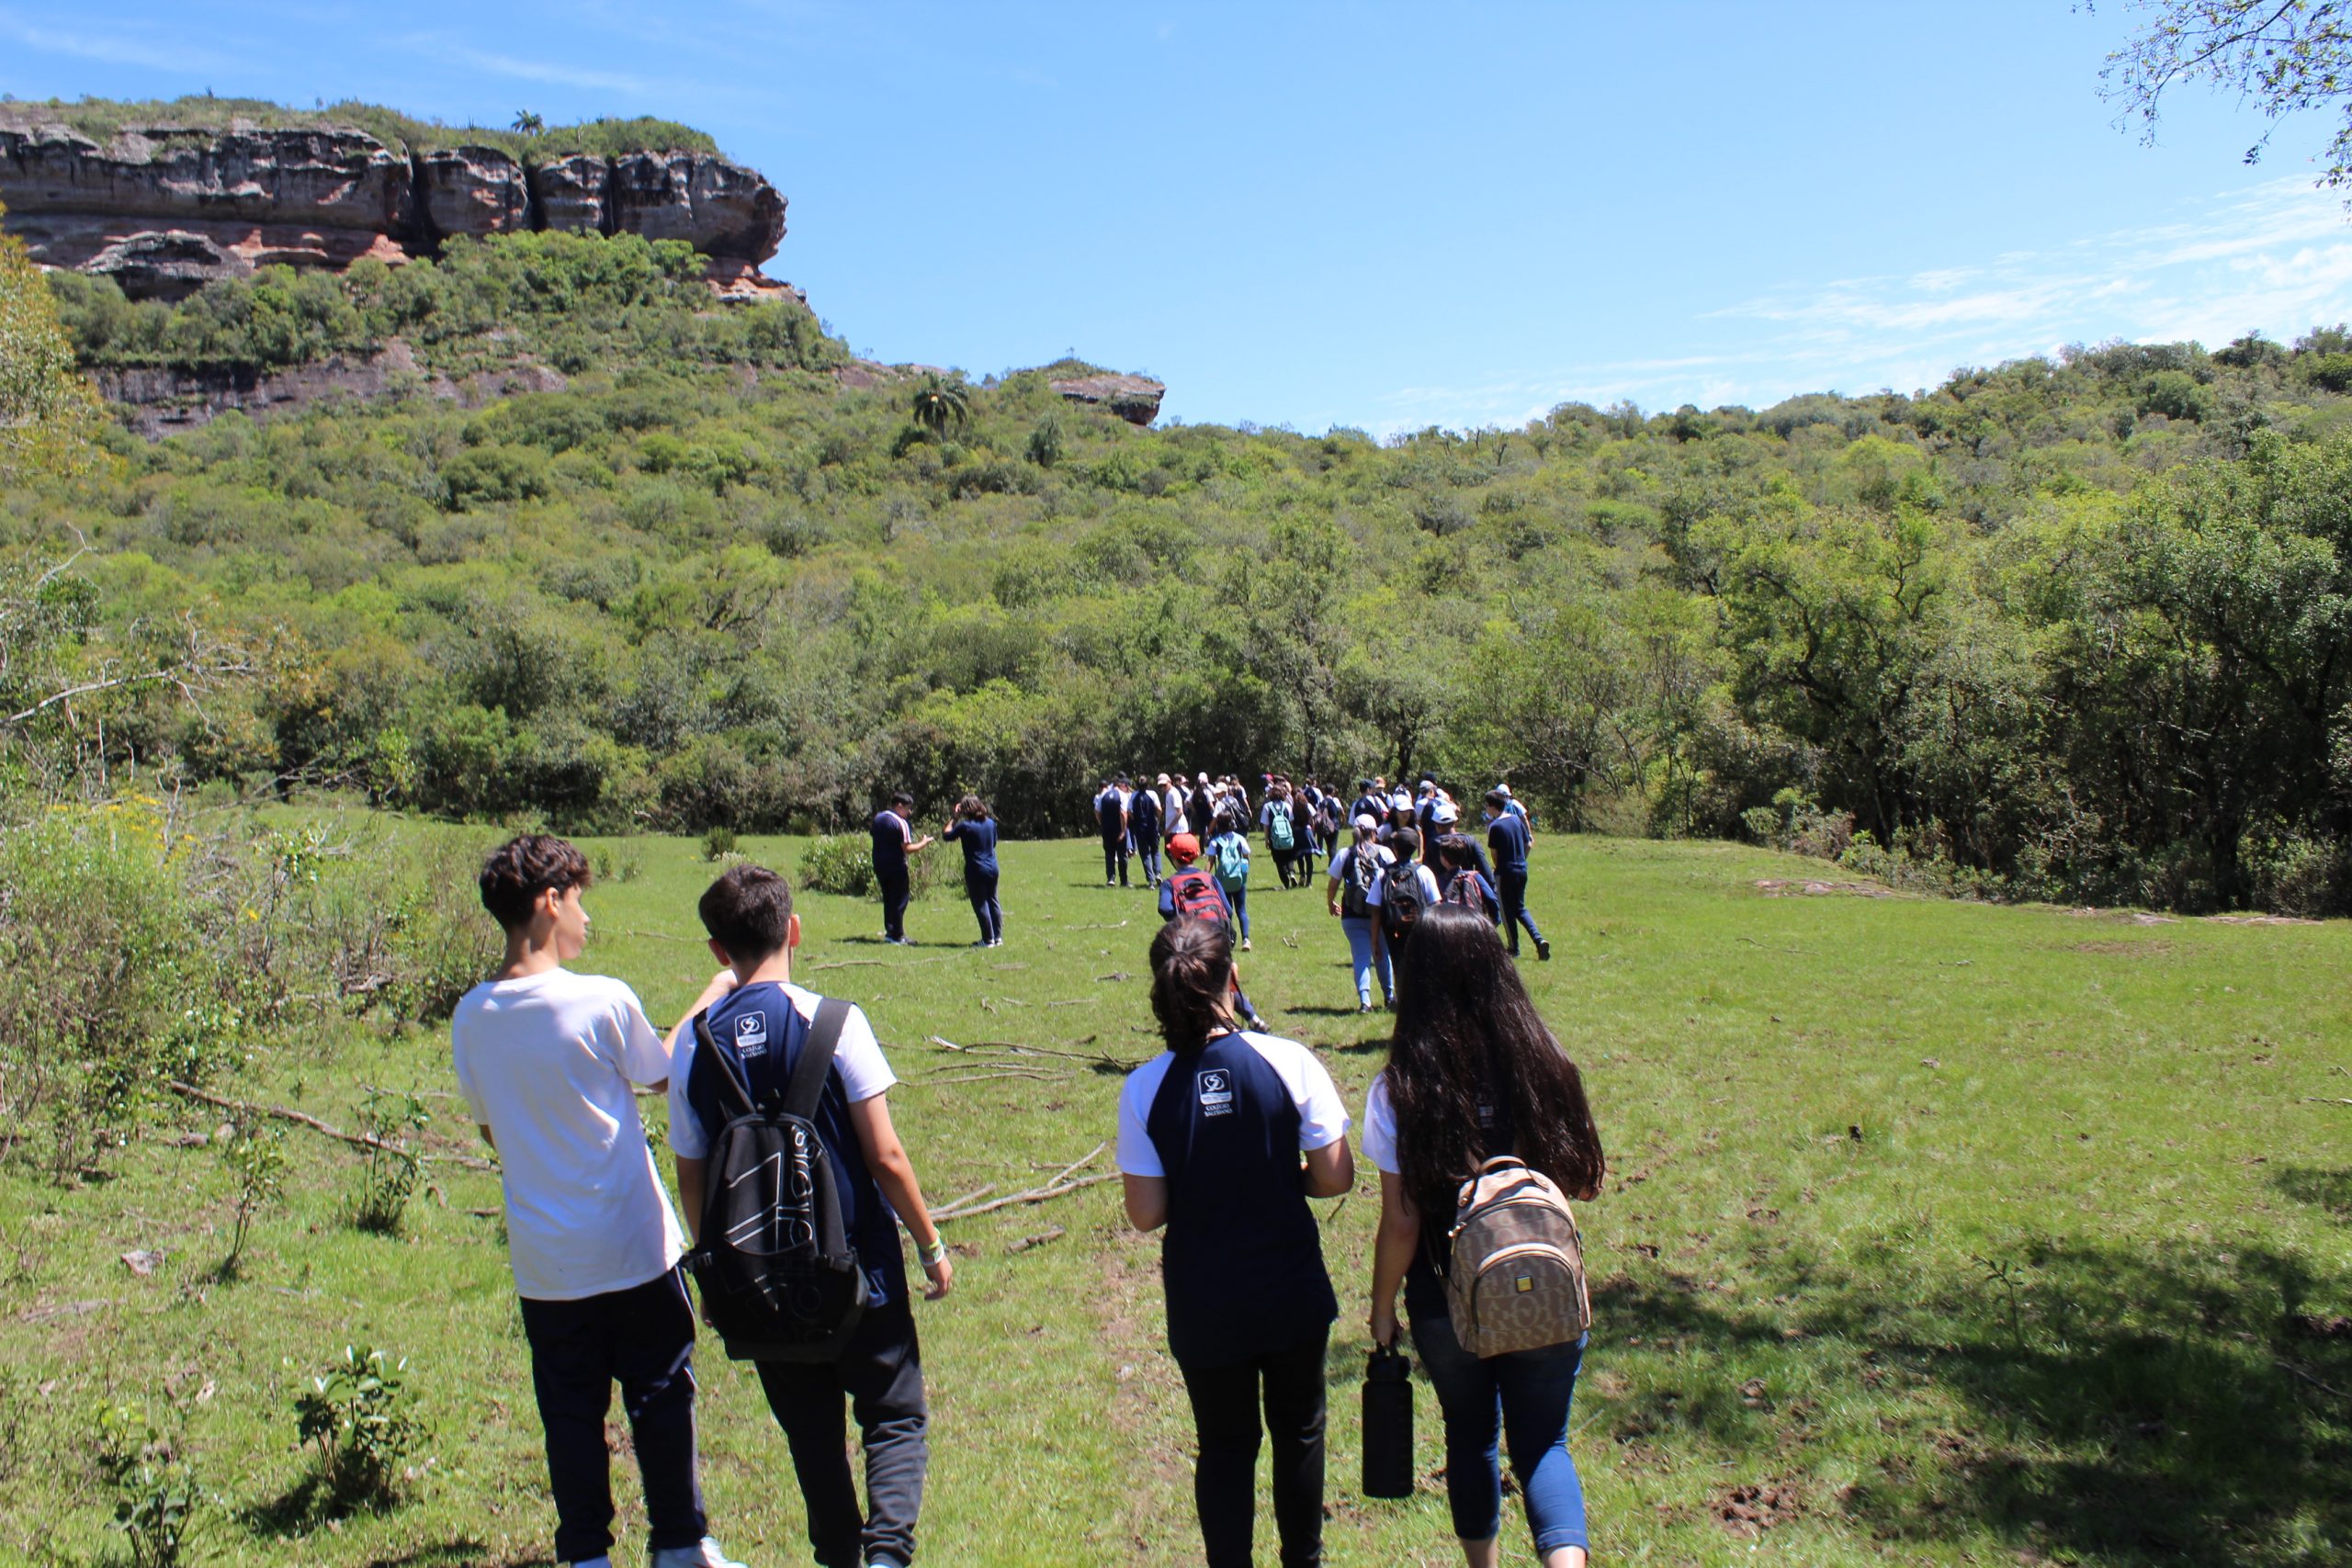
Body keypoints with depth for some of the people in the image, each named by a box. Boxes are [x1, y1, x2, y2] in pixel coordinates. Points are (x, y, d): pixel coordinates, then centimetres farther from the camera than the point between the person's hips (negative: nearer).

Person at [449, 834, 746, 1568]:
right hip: (633, 1248, -4)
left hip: (542, 1260, 4)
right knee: (661, 1398, 12)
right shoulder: (603, 1000, -18)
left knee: (570, 1411, 15)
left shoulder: (470, 1018, -3)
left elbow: (489, 1127, 9)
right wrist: (708, 1001, 13)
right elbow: (661, 1075, 0)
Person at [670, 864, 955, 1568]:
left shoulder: (694, 1043, -4)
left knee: (811, 1432, 18)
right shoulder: (832, 1021, -14)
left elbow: (691, 1178, 3)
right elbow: (885, 1156, -13)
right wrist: (932, 1245, -1)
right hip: (857, 1269, -3)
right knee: (895, 1420, 10)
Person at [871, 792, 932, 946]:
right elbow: (907, 849, -20)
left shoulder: (878, 818, 8)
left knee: (888, 899, 18)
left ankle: (889, 931, 22)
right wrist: (923, 844, -6)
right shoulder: (901, 823, -16)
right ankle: (897, 935, 2)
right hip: (896, 868, -8)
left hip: (879, 865, 8)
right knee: (899, 901, 1)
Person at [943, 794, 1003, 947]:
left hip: (976, 870, -6)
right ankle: (998, 937, 17)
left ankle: (988, 939, 2)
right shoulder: (991, 823, 4)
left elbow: (946, 834, -3)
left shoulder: (965, 826, -14)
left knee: (980, 904, 1)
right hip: (992, 868, 6)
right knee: (993, 901, 15)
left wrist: (954, 818, 3)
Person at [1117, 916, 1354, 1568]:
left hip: (1203, 1306, 0)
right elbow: (1335, 1177, -12)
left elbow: (1146, 1213, -11)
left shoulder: (1143, 1089, -15)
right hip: (1292, 1294, 1)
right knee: (1298, 1429, 24)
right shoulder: (1288, 1061, -17)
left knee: (1224, 1443, 19)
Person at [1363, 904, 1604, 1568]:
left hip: (1447, 1306, 0)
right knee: (1542, 1440, 16)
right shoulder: (1546, 1066, -13)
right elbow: (1581, 1184, -3)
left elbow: (1401, 1222, -13)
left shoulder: (1399, 1090, -18)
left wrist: (1383, 1308, 1)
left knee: (1470, 1436, 23)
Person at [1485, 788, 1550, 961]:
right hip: (1522, 870, 6)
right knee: (1520, 908, 17)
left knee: (1508, 911, 8)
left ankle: (1513, 948, 16)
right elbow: (1528, 844, 8)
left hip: (1505, 872, -6)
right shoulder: (1516, 819, 4)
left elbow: (1495, 853, -10)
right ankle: (1539, 939, -1)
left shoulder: (1495, 826, -16)